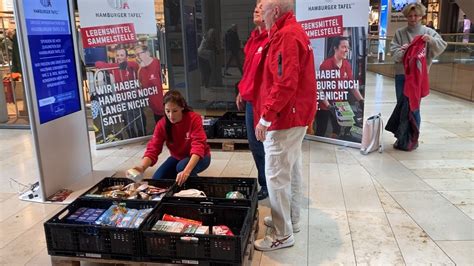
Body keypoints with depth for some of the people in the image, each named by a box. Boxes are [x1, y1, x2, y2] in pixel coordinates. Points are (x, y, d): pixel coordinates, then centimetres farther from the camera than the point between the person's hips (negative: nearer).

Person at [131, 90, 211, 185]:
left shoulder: (194, 119, -28)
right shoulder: (162, 124, -16)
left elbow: (198, 146, -38)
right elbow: (153, 148, -22)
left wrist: (186, 171, -54)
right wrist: (142, 167, -45)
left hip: (199, 157, -4)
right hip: (178, 158, 5)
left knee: (182, 166, -35)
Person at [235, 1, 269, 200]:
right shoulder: (253, 38, 13)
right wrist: (242, 91, 21)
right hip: (250, 100, 9)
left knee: (263, 145, 3)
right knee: (254, 144, 18)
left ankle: (268, 185, 22)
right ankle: (264, 182, 35)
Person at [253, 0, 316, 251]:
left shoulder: (286, 36, -19)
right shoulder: (293, 31, 15)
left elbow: (285, 84, -27)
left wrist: (266, 117, -22)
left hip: (284, 117, -11)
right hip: (294, 115, 11)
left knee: (276, 175, -3)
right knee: (291, 170, 18)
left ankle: (283, 234, 8)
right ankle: (291, 219, 32)